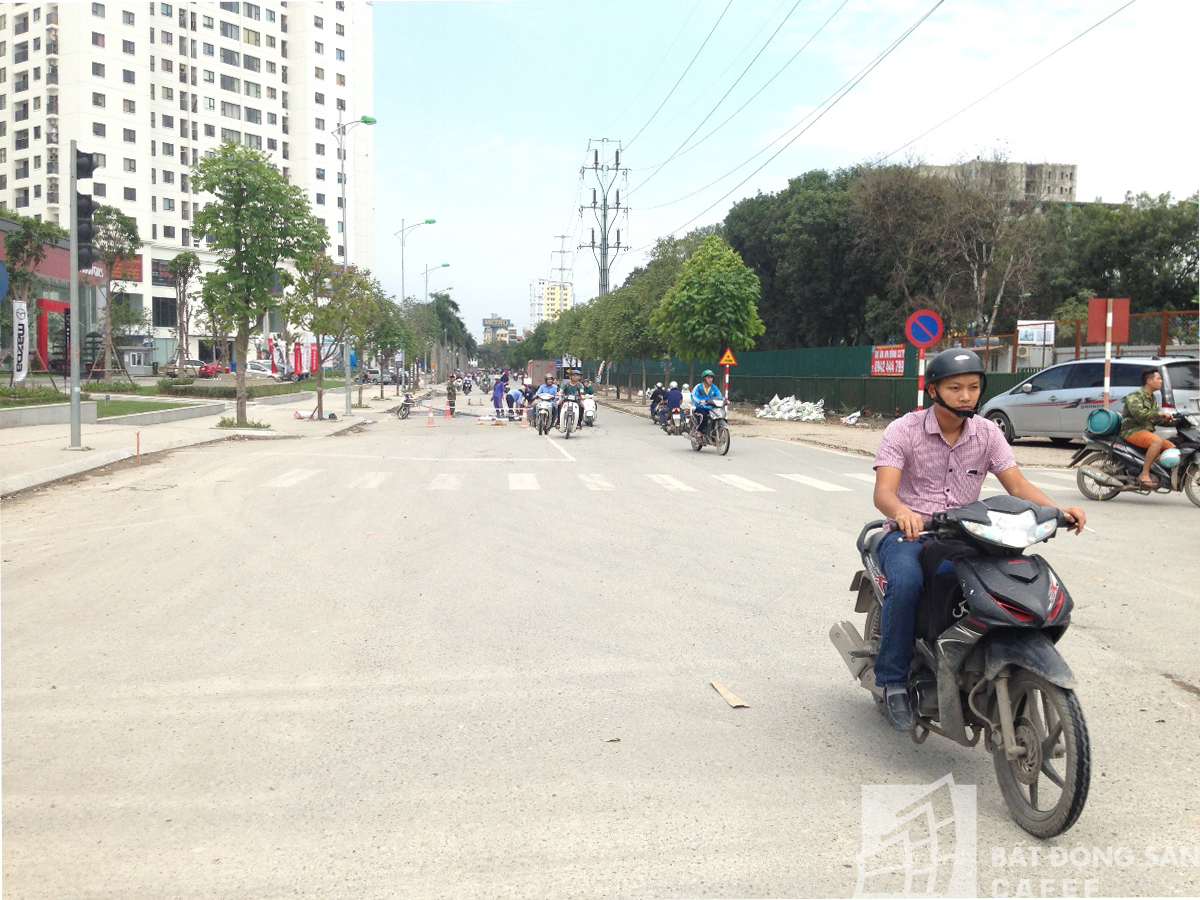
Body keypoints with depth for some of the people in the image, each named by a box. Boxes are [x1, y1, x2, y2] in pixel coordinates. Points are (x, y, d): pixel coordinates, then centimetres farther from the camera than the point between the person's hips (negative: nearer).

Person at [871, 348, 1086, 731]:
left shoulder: (987, 434, 6)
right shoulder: (903, 430, -7)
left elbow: (1017, 485, -2)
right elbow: (883, 491, -19)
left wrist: (1057, 509, -23)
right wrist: (903, 512, -43)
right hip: (908, 534, -3)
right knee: (907, 582, -35)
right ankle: (893, 681, -18)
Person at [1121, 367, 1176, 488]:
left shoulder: (1152, 398, 22)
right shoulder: (1135, 396, -9)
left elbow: (1155, 419, 22)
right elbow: (1138, 413, -26)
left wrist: (1171, 420, 6)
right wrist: (1160, 413, -27)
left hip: (1146, 431, 10)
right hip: (1132, 431, -10)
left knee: (1172, 448, 2)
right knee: (1157, 441, -34)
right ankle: (1144, 474, -31)